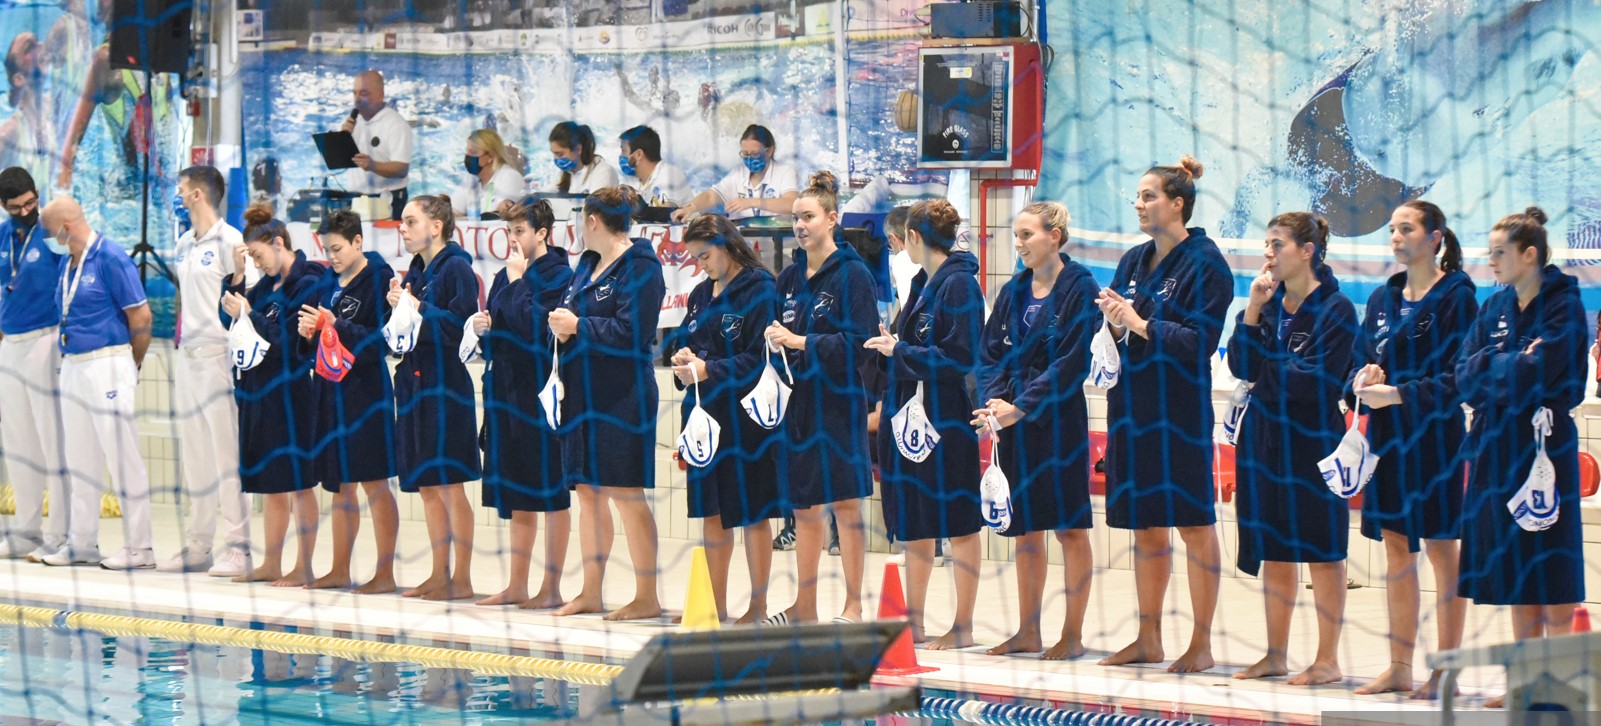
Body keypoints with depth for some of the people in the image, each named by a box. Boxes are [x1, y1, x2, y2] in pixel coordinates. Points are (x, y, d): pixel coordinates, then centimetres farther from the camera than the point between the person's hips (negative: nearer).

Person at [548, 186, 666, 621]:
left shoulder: (640, 267, -11)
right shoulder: (588, 264, 16)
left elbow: (631, 331, -20)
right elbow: (570, 313, 22)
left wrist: (578, 326, -14)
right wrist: (560, 323, 1)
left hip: (622, 398, -9)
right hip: (584, 393, 9)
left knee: (626, 495, -5)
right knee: (588, 493, 11)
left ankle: (646, 597, 0)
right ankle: (590, 593, 18)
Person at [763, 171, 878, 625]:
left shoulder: (852, 274, -6)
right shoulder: (790, 278, 13)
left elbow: (858, 342, -13)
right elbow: (779, 333, 19)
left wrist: (801, 342, -18)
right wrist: (775, 340, -2)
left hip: (839, 400, -6)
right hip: (798, 400, 6)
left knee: (845, 502, -4)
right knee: (803, 506, 10)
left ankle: (853, 607, 0)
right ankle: (804, 608, 16)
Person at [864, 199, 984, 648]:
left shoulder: (959, 284, -13)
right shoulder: (924, 283, 14)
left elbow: (960, 357, -19)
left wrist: (900, 351, -14)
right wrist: (891, 345, 3)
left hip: (947, 420, -9)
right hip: (911, 416, 9)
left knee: (959, 525, -1)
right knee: (913, 525, 12)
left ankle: (963, 627, 4)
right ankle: (913, 622, 19)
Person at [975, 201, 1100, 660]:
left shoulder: (1079, 288, -8)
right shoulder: (1014, 291, 11)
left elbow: (1070, 362, -14)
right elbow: (992, 354, 10)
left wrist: (1021, 408, -18)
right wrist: (994, 401, -9)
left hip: (1059, 420, -6)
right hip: (1014, 421, 6)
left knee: (1069, 527, -1)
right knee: (1025, 530, 10)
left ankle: (1073, 635, 2)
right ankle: (1028, 632, 16)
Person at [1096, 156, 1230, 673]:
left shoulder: (1204, 262, -7)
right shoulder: (1133, 262, 14)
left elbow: (1201, 340, -14)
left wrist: (1142, 324, -17)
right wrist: (1115, 324, -5)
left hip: (1180, 411, -7)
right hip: (1132, 407, 7)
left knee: (1194, 524, -2)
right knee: (1144, 527, 11)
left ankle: (1202, 644, 2)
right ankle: (1148, 639, 17)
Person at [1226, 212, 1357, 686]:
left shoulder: (1335, 309, -10)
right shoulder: (1270, 301, 9)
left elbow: (1318, 382, -17)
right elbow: (1242, 367, 2)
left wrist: (1270, 364, -4)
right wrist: (1253, 310, -8)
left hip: (1312, 438, -6)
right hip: (1265, 434, 6)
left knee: (1322, 551, 0)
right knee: (1273, 550, 10)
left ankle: (1328, 660, 4)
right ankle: (1276, 655, 17)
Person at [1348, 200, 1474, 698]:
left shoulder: (1456, 296, -6)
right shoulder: (1383, 298, 13)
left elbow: (1458, 374, -13)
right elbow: (1361, 358, 16)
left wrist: (1400, 394, -19)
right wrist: (1366, 377, -6)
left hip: (1435, 433, -6)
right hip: (1389, 434, 6)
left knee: (1441, 549, -2)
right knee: (1395, 548, 8)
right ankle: (1399, 667, 14)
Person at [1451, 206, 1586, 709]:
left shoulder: (1563, 308, -6)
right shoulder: (1495, 309, 13)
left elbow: (1532, 375, -18)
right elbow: (1466, 377, 3)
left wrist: (1490, 367, -3)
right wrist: (1510, 364, -12)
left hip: (1543, 448, -6)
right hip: (1495, 451, 6)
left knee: (1552, 587, -5)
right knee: (1515, 585, 9)